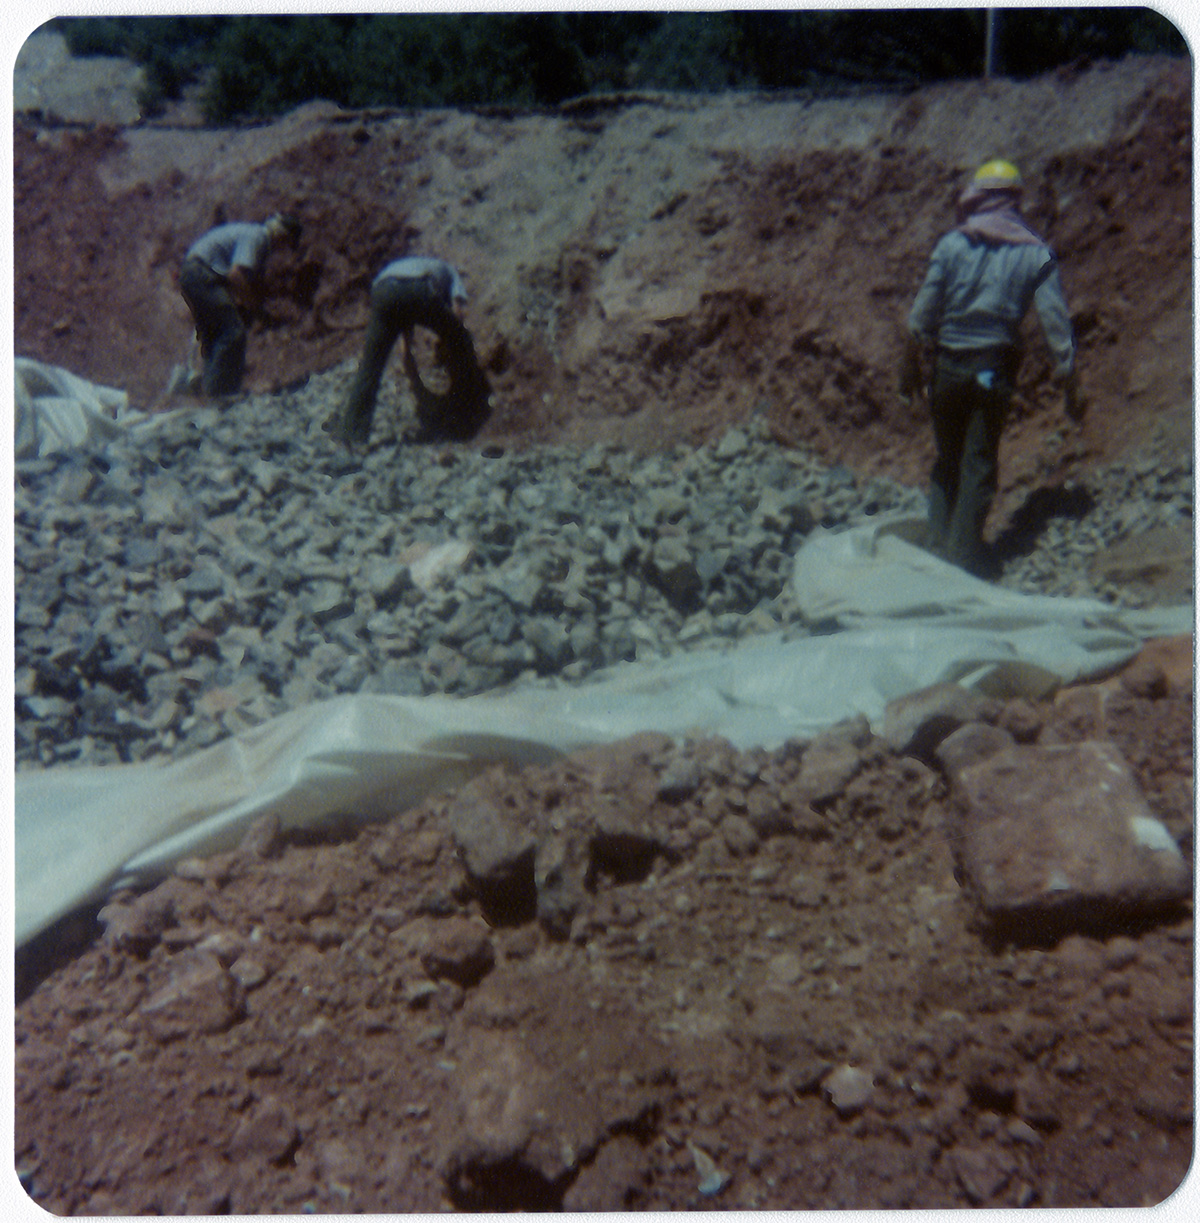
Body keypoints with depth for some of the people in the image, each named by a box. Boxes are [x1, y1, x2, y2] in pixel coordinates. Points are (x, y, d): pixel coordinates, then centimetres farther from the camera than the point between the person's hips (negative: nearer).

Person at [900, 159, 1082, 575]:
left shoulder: (952, 244, 1)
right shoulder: (1036, 254, 2)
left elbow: (922, 311, 0)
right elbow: (1057, 323, -1)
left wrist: (910, 366, 9)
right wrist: (1070, 387, 4)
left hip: (947, 366, 1)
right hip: (995, 368, 0)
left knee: (946, 460, 14)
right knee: (979, 465, 4)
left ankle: (937, 545, 16)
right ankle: (964, 559, 5)